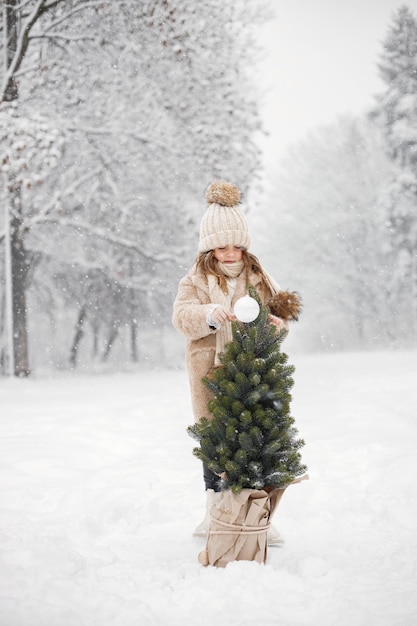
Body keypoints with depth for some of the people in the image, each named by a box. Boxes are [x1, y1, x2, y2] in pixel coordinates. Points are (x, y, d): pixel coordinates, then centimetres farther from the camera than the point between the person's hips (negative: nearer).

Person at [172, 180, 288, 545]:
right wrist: (210, 314, -35)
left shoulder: (259, 278, 12)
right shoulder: (195, 282, 3)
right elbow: (183, 316, -14)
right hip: (211, 377, -1)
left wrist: (277, 322, -11)